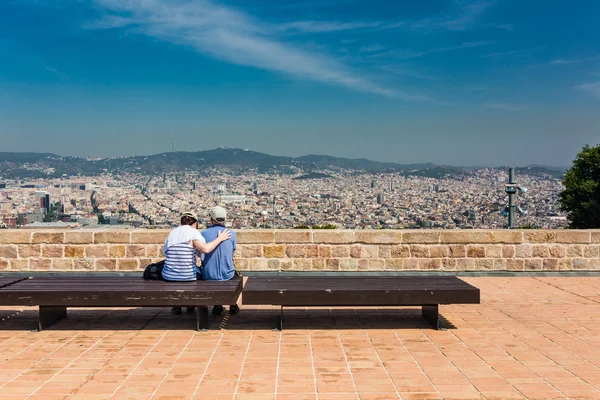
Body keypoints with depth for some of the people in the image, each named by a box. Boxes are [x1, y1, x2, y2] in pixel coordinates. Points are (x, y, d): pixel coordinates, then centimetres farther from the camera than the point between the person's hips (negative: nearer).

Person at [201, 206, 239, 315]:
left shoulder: (204, 233, -4)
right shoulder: (231, 234, -4)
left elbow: (202, 256, 8)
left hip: (208, 276, 0)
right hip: (227, 275, 0)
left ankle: (217, 305, 28)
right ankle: (233, 305, 34)